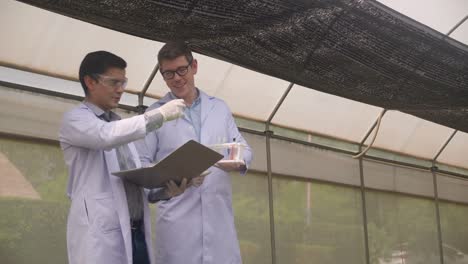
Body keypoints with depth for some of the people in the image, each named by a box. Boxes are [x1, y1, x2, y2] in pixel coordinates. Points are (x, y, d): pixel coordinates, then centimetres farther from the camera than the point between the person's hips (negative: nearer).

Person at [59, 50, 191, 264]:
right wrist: (160, 114, -16)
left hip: (137, 232, 7)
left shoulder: (119, 124, 22)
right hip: (102, 233, -7)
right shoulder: (75, 119, -1)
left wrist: (165, 188, 2)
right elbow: (107, 135, -22)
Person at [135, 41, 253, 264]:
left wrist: (239, 161, -7)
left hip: (219, 213, 2)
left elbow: (244, 148, 17)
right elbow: (140, 163, 4)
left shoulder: (220, 108, 18)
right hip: (177, 215, -2)